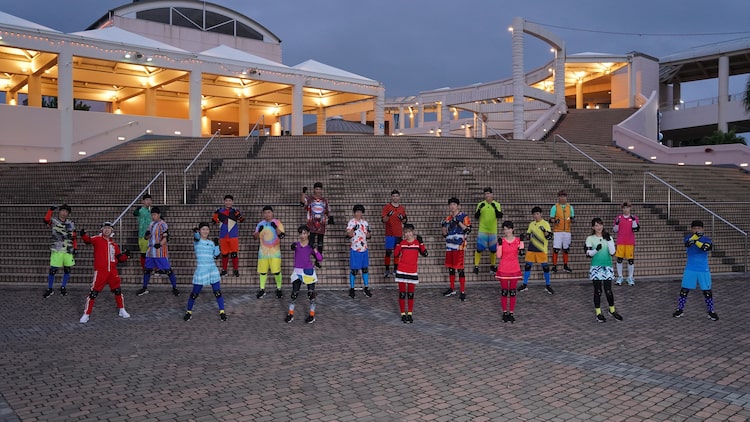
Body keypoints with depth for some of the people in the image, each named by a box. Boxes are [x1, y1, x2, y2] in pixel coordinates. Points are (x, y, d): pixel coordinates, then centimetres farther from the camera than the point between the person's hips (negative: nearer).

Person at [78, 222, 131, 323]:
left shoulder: (114, 244, 14)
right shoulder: (97, 239, 1)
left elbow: (119, 258, 15)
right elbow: (88, 240, -19)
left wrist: (125, 255, -3)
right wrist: (83, 235, -38)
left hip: (112, 271, 5)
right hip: (100, 271, -4)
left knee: (118, 290, 12)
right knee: (94, 292, -6)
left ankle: (122, 310, 28)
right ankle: (86, 314, 5)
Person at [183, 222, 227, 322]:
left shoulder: (211, 243, 11)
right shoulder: (197, 240, -2)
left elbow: (216, 255, 9)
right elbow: (196, 237, -26)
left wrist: (216, 245, -1)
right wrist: (195, 231, -48)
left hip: (212, 270, 4)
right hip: (200, 270, -3)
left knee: (217, 292, 1)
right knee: (194, 293, 3)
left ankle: (222, 312, 12)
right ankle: (189, 312, 23)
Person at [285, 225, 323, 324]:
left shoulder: (311, 246, 1)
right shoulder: (296, 245, 2)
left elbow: (320, 258, -6)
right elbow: (293, 247, -23)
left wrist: (314, 248, -16)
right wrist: (293, 247, -45)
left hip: (309, 271, -1)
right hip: (297, 271, 1)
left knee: (311, 293, 2)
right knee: (294, 293, 2)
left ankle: (312, 314, 14)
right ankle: (290, 313, 16)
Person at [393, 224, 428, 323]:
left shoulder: (417, 242, 0)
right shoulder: (402, 242, 2)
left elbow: (425, 254, -8)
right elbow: (395, 254, 2)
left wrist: (421, 242, -13)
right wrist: (398, 243, -6)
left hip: (412, 272, 0)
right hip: (401, 271, 0)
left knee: (411, 294, 7)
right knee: (402, 293, 4)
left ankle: (410, 314, 18)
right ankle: (403, 314, 12)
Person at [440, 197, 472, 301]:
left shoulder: (463, 216, -3)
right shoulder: (448, 218, 15)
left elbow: (468, 229, -15)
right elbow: (445, 234, 17)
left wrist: (458, 222, -21)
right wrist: (443, 226, -2)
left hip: (459, 246, -7)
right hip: (449, 246, 7)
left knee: (459, 268, -8)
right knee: (450, 267, 14)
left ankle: (463, 292, -2)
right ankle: (452, 289, 27)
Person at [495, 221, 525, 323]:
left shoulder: (518, 240, 0)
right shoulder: (501, 240, -4)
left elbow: (522, 253, -7)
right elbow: (498, 256, -8)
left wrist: (522, 241, -11)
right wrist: (500, 244, -17)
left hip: (515, 269, 1)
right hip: (503, 270, -1)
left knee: (512, 292, 6)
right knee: (504, 291, 5)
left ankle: (511, 313, 15)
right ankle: (505, 312, 16)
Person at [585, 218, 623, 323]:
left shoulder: (608, 237, 6)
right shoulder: (590, 239, 1)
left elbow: (612, 252, -4)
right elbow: (588, 253, -6)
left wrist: (608, 240, -13)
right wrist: (596, 249, -24)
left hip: (607, 267, 2)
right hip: (596, 267, -1)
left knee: (608, 290, 3)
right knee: (597, 291, 2)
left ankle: (612, 310, 24)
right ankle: (598, 313, 12)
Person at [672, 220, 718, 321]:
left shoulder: (706, 239, 0)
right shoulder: (688, 237, 1)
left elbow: (707, 248, -21)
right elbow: (687, 243, -22)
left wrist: (696, 241, -21)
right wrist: (695, 236, -34)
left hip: (703, 270, 0)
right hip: (690, 269, 1)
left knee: (707, 291, 1)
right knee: (684, 289, 2)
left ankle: (711, 311, 15)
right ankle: (680, 309, 13)